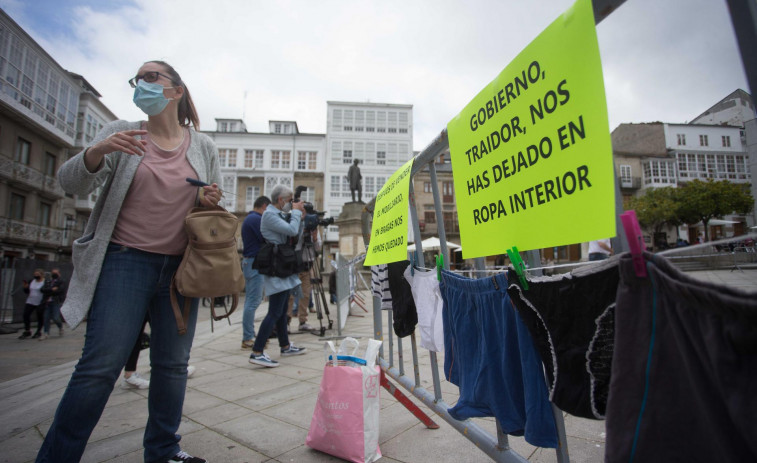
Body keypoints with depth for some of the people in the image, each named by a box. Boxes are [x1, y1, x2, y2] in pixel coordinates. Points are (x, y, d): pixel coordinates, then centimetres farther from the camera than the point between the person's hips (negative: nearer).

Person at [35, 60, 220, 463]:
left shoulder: (203, 147, 10)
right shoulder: (121, 134, 6)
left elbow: (212, 207, 17)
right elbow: (71, 183, -3)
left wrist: (210, 202, -7)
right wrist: (97, 151, -23)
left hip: (180, 267, 2)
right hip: (126, 261, -2)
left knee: (173, 365, 9)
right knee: (100, 366, -5)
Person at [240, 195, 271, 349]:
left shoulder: (248, 219, 18)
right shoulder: (257, 219, -13)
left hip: (248, 261, 10)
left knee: (250, 300, 11)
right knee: (253, 301, -7)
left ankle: (249, 336, 17)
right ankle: (248, 339, -3)